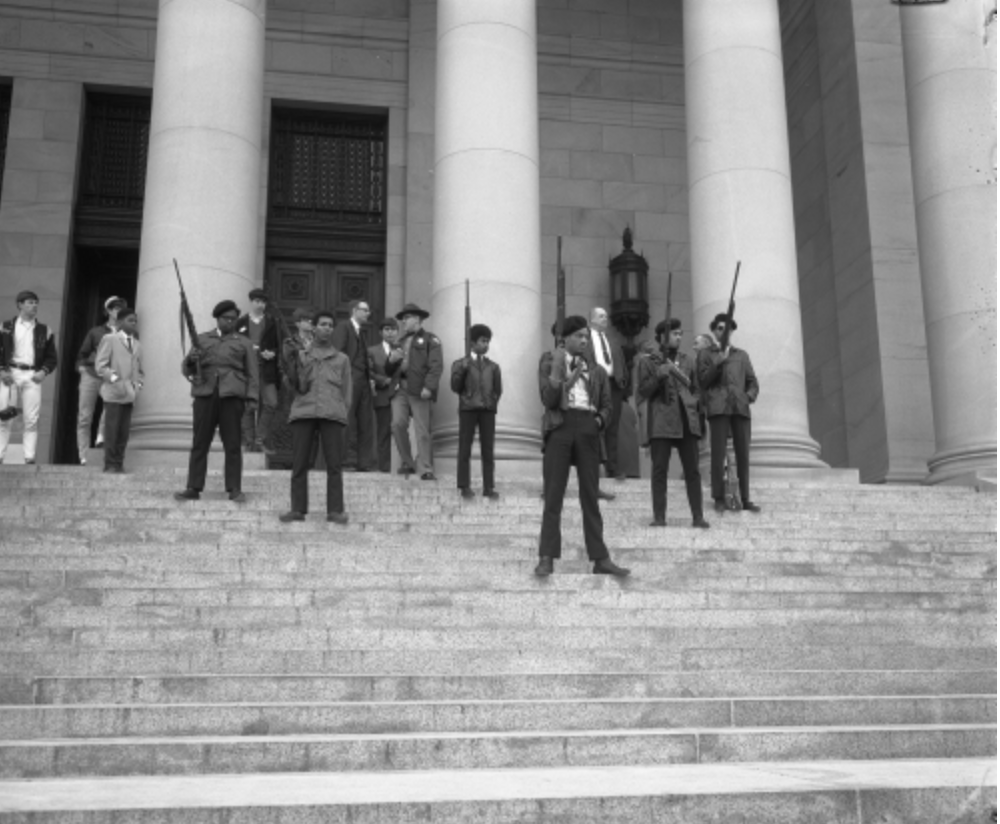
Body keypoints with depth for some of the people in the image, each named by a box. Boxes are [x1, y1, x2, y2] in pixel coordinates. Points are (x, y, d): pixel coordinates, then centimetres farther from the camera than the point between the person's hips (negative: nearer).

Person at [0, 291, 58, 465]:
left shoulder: (44, 331, 10)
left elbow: (52, 358, 11)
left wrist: (44, 371, -5)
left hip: (32, 376, 0)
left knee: (32, 420, -3)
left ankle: (29, 457, -1)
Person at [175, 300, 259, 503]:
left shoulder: (244, 343, 14)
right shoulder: (202, 339, 19)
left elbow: (252, 374, 9)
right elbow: (186, 368, 17)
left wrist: (251, 397, -4)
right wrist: (191, 361, -6)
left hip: (232, 396, -1)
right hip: (205, 395, 2)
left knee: (232, 445, -1)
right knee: (200, 443, 1)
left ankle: (234, 489, 3)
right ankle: (193, 488, 5)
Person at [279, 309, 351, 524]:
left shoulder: (342, 359, 18)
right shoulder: (302, 355, 17)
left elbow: (347, 391, 16)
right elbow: (299, 387, 6)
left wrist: (343, 413, 5)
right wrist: (295, 361, -4)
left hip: (332, 415, 0)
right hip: (303, 412, 0)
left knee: (334, 464, -4)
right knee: (299, 463, -2)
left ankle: (335, 510, -1)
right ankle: (297, 509, 4)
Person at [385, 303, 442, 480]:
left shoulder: (430, 339, 6)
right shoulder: (401, 342, 25)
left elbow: (437, 366, -7)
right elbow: (389, 372, 25)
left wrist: (429, 387, -19)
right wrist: (392, 360, 3)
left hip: (419, 390, -5)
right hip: (400, 389, 5)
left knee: (423, 431, -7)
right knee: (398, 424, -9)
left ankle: (426, 470, -4)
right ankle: (407, 463, 6)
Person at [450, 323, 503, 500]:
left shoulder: (493, 366, 14)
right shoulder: (460, 364, 8)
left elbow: (498, 389, 16)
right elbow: (455, 387, 2)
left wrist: (492, 403, 4)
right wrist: (462, 370, -10)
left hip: (488, 410, 2)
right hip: (468, 409, -2)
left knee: (487, 449, 1)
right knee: (465, 449, -1)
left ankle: (489, 487, 4)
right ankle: (465, 487, 4)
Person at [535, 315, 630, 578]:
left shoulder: (596, 370, 17)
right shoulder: (550, 363, 7)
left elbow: (606, 405, 19)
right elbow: (548, 400, -5)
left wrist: (600, 420, 0)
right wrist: (568, 376, -15)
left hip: (588, 428, 3)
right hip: (560, 426, -3)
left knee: (590, 495, 5)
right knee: (553, 495, -3)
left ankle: (600, 558, 5)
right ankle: (547, 557, -2)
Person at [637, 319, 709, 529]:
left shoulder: (687, 362, 18)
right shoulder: (648, 362, 8)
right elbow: (643, 392, 2)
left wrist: (693, 404, 7)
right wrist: (658, 376, -13)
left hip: (687, 421, 3)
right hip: (661, 423, -3)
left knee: (692, 470, 1)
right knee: (659, 470, -2)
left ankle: (698, 516, 4)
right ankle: (659, 517, 3)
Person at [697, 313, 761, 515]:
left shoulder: (742, 355, 23)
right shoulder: (705, 354, 16)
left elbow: (753, 383, 20)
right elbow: (703, 381, 5)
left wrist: (749, 396, -1)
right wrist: (719, 362, -7)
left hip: (741, 408, 3)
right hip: (718, 408, -2)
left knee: (743, 453, -1)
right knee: (718, 453, -8)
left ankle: (745, 499, 3)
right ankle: (719, 499, -6)